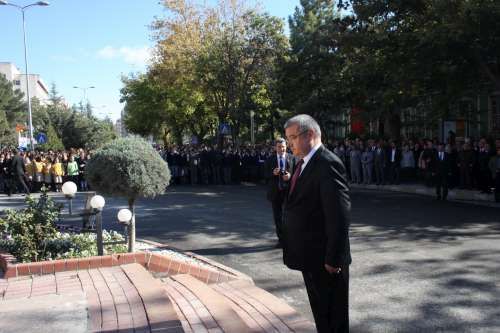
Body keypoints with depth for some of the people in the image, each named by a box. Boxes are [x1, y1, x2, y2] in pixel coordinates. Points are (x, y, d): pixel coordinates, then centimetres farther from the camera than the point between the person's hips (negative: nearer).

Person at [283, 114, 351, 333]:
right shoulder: (302, 163, 10)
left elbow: (339, 215, -23)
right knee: (319, 313, 22)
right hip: (310, 257, 9)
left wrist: (333, 259, -22)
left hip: (326, 260, -9)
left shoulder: (328, 164, -20)